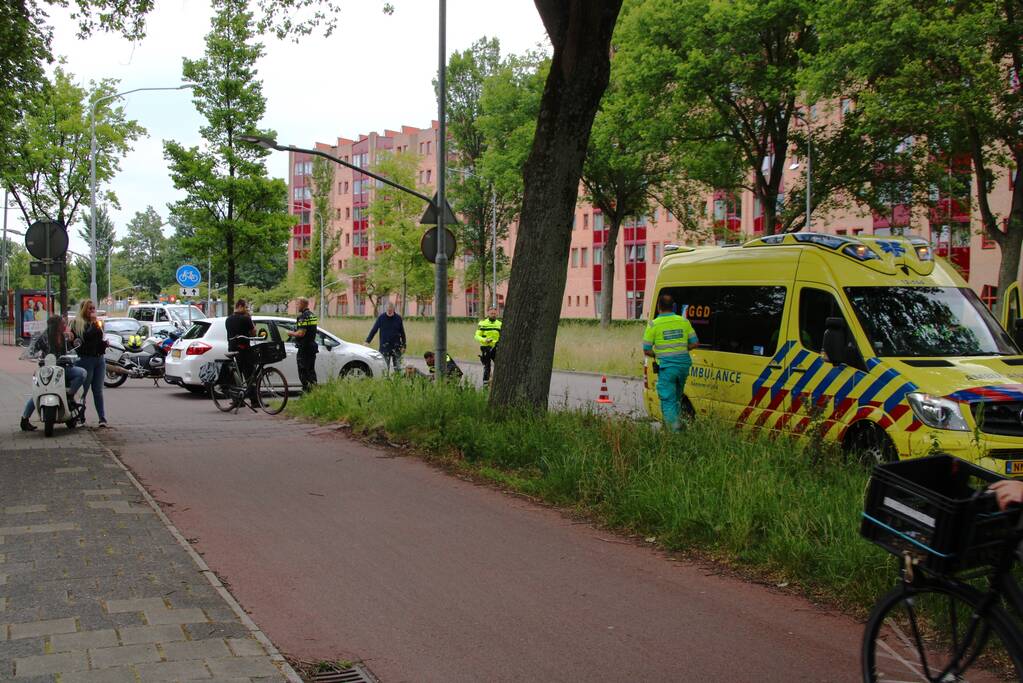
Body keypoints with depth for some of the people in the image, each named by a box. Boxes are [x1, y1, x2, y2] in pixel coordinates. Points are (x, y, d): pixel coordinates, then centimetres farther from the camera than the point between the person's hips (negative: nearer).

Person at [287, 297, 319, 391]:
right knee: (311, 370, 15)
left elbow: (301, 333, -24)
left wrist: (292, 333, -6)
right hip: (312, 345, 9)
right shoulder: (313, 315, 13)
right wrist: (295, 332, 21)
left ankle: (307, 389, -6)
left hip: (304, 348, -9)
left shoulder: (303, 316, -17)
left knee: (303, 371, -3)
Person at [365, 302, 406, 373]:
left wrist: (403, 346, 6)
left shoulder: (398, 318, 2)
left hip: (396, 346, 0)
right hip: (385, 347, 0)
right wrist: (367, 341, -7)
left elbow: (402, 333, 8)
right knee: (385, 367, 3)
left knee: (397, 367, 2)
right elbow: (374, 330, 1)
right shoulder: (381, 317, -1)